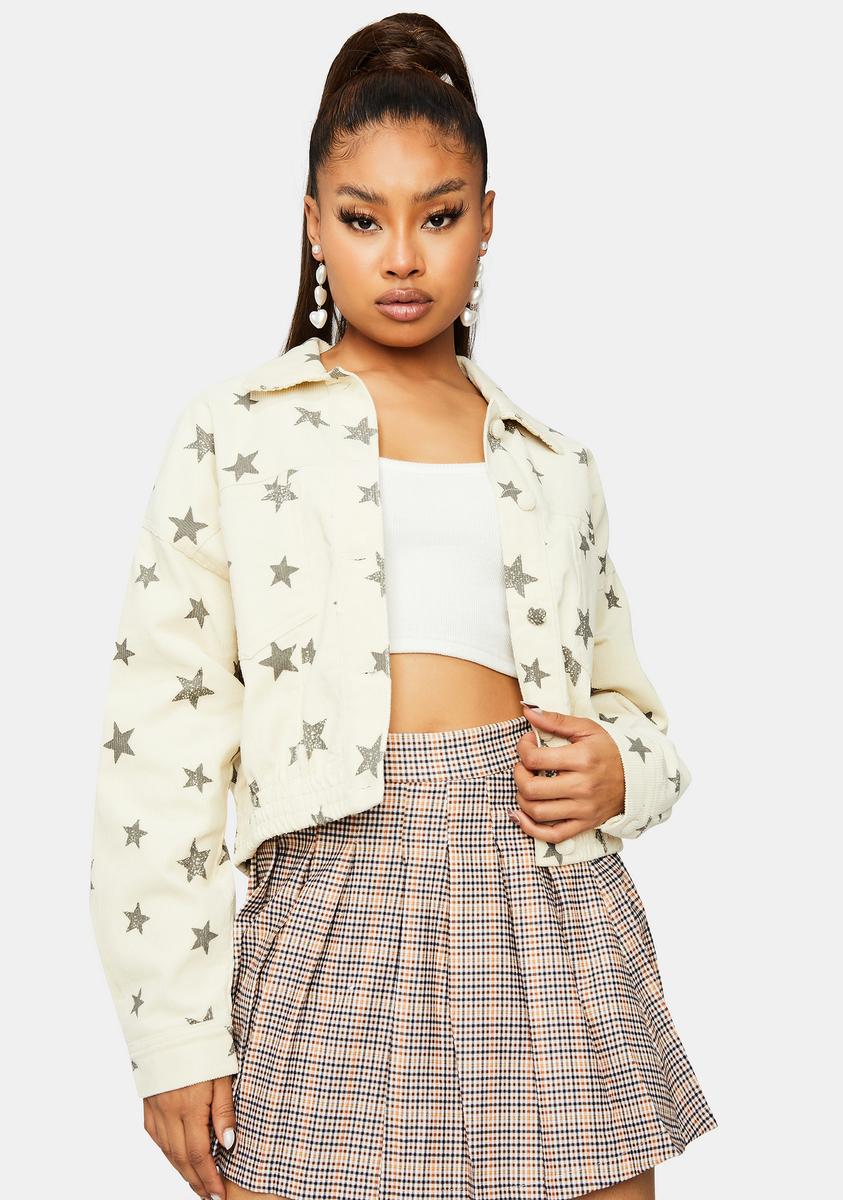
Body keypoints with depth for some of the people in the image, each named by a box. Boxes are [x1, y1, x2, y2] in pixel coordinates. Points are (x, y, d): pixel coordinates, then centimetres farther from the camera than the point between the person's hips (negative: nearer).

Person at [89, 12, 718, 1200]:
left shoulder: (552, 464, 16)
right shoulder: (232, 434, 6)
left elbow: (630, 702, 23)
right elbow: (160, 742, 1)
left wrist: (619, 770, -2)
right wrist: (175, 1034, -4)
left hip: (552, 910, 3)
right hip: (333, 914, -2)